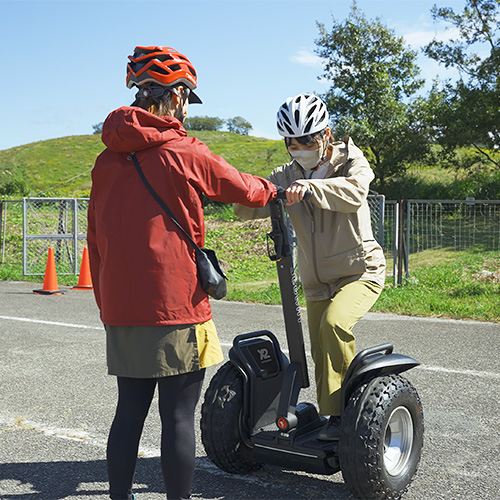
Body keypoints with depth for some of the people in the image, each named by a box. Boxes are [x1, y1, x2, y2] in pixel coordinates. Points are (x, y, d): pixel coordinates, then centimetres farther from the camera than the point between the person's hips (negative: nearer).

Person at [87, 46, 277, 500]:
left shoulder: (107, 160, 9)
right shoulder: (185, 152, -7)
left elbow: (95, 240, 13)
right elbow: (243, 190, 9)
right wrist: (274, 189, 31)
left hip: (122, 310, 6)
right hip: (176, 309, -6)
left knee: (130, 411, 14)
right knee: (178, 416, 2)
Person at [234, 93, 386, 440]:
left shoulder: (350, 161, -7)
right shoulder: (287, 177, 3)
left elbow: (355, 191, -31)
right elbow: (249, 209, -5)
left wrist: (311, 186, -47)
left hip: (361, 270, -5)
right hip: (317, 282, 5)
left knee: (334, 323, -29)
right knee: (321, 356, 5)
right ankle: (334, 418, 20)